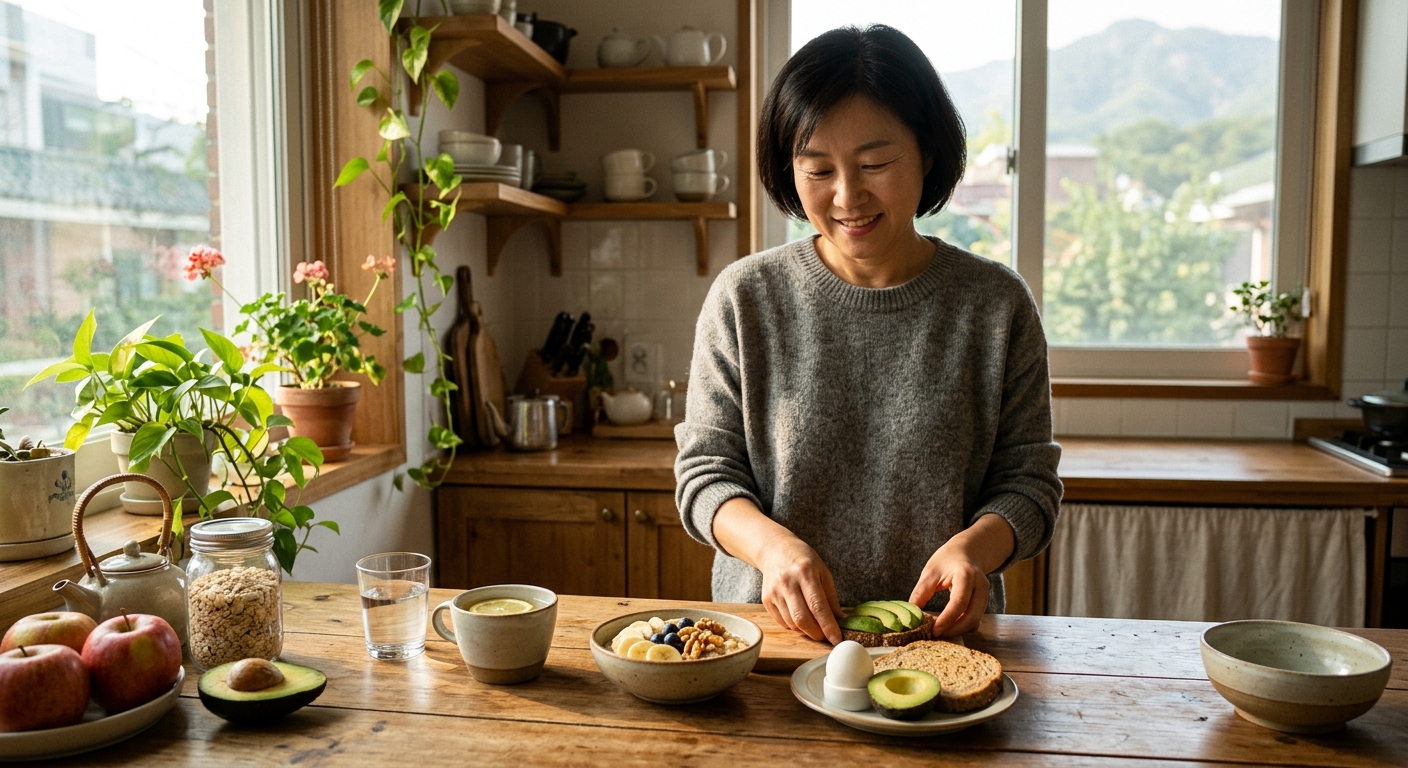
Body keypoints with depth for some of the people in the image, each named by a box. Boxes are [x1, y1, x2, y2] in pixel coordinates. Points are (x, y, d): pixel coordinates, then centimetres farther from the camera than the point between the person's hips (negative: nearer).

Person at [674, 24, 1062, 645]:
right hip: (772, 625, 0)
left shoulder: (997, 304, 1)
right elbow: (705, 472, 1)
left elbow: (1027, 479, 5)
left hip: (940, 634, 1)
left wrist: (976, 545, -17)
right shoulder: (744, 297, 0)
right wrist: (772, 543, -19)